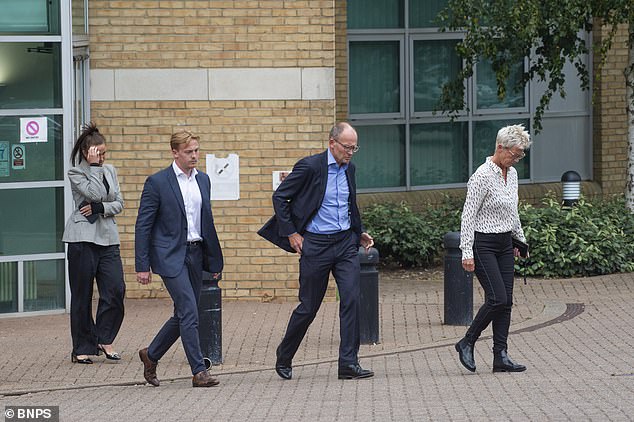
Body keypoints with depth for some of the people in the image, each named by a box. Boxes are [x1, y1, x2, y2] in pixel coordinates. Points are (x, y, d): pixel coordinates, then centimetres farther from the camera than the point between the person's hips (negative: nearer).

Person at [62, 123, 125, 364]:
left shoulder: (109, 171, 14)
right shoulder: (75, 173, -2)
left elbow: (119, 203, 9)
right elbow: (94, 193, -17)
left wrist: (100, 208, -8)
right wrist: (94, 167, -14)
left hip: (108, 237, 5)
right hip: (83, 238, -5)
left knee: (115, 289, -7)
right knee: (82, 295, 0)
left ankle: (104, 339, 9)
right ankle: (82, 348, 7)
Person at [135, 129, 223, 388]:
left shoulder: (203, 180, 11)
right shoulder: (157, 182, -8)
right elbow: (143, 225, -7)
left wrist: (214, 260, 16)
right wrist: (142, 266, -11)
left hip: (195, 255, 7)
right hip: (170, 256, -7)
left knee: (184, 315, 10)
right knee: (189, 312, -12)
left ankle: (151, 355, 29)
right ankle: (199, 371, -8)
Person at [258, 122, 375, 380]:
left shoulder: (349, 169, 9)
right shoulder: (310, 167, -11)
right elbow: (279, 197, -7)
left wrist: (359, 232, 14)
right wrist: (291, 234, -9)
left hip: (345, 242, 5)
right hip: (316, 244, -5)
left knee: (351, 299, -10)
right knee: (309, 306, 3)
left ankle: (349, 364, -8)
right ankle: (284, 357, 25)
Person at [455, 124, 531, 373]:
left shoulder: (512, 174, 9)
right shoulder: (483, 176, -17)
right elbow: (468, 215, -17)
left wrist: (520, 240, 26)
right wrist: (467, 252, -20)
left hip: (504, 244, 8)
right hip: (483, 244, -8)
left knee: (506, 301, 2)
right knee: (497, 299, -13)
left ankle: (501, 357, 3)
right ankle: (467, 344, 4)